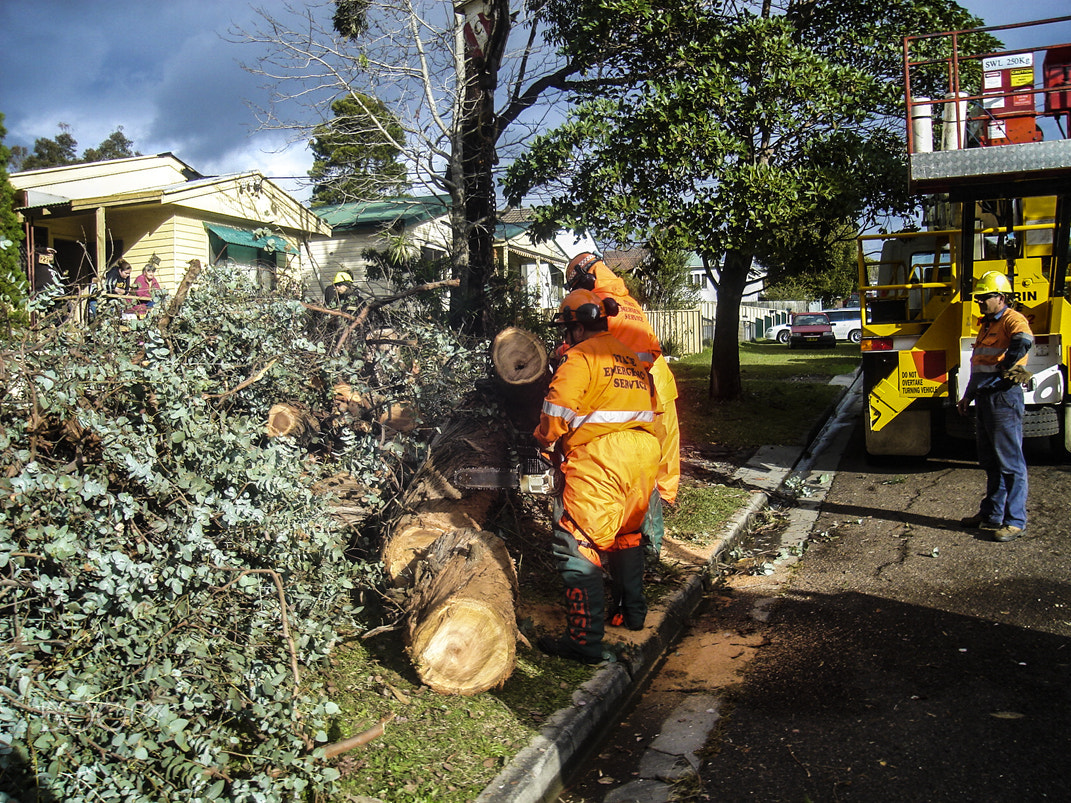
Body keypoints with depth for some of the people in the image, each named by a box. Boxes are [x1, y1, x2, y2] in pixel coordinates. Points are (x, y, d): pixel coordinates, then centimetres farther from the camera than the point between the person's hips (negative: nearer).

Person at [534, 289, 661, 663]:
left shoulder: (580, 357, -7)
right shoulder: (631, 356, 18)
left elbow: (558, 410, -12)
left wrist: (545, 441, 8)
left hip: (599, 460, -9)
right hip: (643, 455, 9)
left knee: (579, 548, -4)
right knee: (626, 533, 27)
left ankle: (584, 641, -4)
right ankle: (634, 611, 40)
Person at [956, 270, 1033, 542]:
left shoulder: (1012, 320, -11)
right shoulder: (986, 324, 19)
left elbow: (1024, 339, -36)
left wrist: (1005, 367, -22)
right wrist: (968, 396, 24)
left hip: (1004, 397, -10)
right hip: (984, 398, 10)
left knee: (1010, 461, -3)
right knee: (990, 461, 16)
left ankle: (1015, 521, 3)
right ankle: (992, 514, 26)